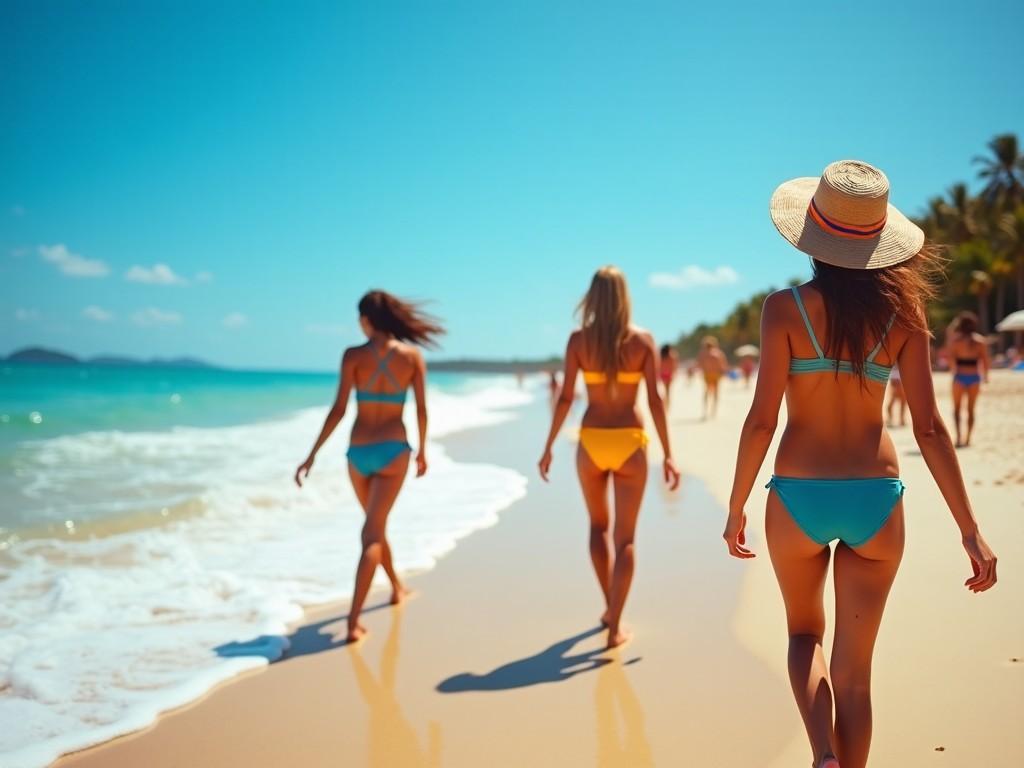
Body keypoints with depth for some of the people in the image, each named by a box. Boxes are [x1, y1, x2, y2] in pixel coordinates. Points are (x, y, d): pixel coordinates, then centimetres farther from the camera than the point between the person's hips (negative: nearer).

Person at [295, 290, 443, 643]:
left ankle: (396, 586, 44)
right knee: (372, 534, -2)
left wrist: (312, 455, -5)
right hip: (393, 450, -1)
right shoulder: (412, 355, -2)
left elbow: (338, 409, -10)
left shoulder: (353, 356, -5)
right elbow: (421, 409, 1)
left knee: (375, 524, 23)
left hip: (358, 451, 1)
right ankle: (354, 621, -13)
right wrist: (422, 450, 16)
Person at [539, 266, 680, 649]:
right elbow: (655, 400, -7)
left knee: (598, 525, 23)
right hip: (629, 444, -1)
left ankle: (610, 607, 30)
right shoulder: (643, 339, -3)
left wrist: (549, 446, 6)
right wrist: (667, 454, -4)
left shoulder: (578, 340, -3)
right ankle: (615, 626, 3)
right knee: (625, 537, 6)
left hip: (591, 442, 1)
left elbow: (565, 398, -4)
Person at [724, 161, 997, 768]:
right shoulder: (902, 312, -2)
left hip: (799, 495, -1)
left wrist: (736, 506, 0)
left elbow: (762, 418, -12)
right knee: (854, 667, 13)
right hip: (876, 497, 2)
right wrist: (971, 530, 2)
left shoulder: (786, 308, -9)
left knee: (805, 633, 23)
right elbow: (930, 428, -3)